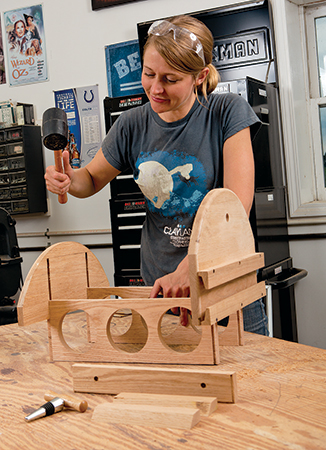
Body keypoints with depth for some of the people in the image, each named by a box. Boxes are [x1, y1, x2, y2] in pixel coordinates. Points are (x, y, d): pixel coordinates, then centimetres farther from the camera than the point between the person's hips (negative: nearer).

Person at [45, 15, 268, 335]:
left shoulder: (226, 113, -12)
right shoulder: (132, 126, -2)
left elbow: (237, 205, -20)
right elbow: (91, 179, 13)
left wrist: (189, 267, -32)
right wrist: (68, 179, -12)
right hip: (160, 284, 2)